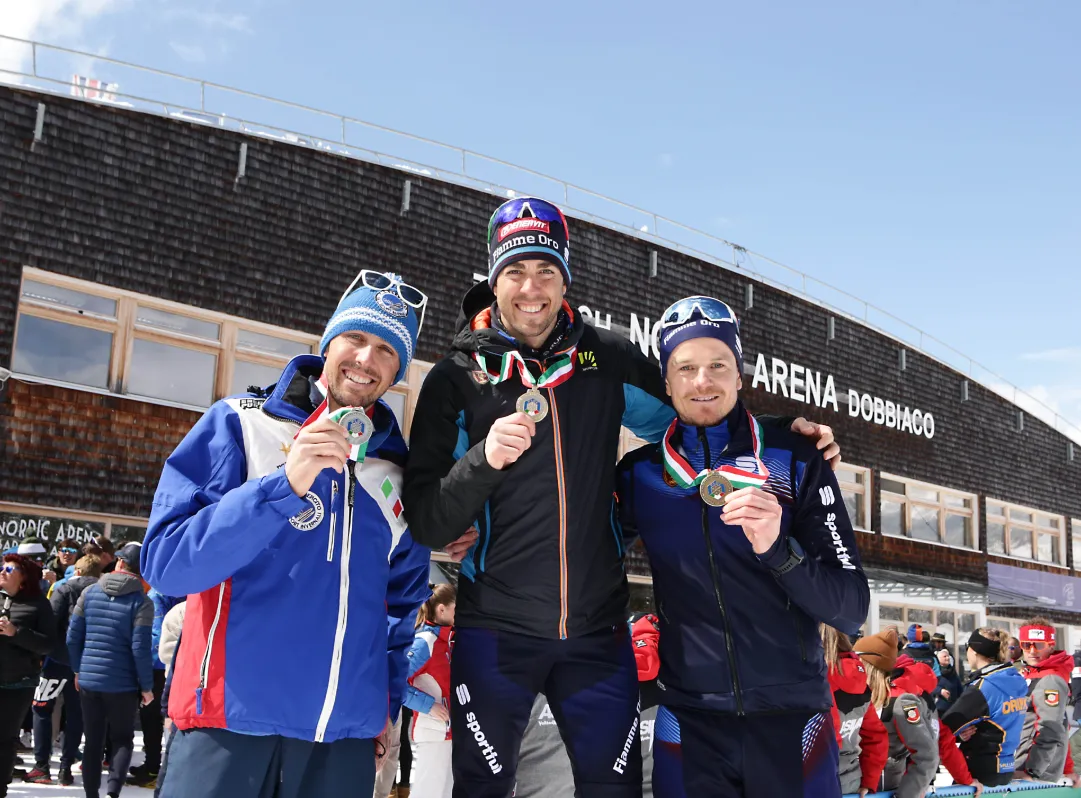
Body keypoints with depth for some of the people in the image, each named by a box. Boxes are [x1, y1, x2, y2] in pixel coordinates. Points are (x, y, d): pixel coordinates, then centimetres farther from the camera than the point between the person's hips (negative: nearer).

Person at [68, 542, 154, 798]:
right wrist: (147, 686, -4)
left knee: (93, 740, 13)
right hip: (123, 684, -3)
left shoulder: (89, 593, 2)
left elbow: (73, 637, 4)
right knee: (122, 739, 10)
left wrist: (78, 670, 17)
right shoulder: (141, 603, -10)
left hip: (88, 680, 3)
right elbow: (140, 649, -14)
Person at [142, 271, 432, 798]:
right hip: (231, 724, -3)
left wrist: (385, 703, 8)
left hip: (347, 736, 4)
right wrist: (285, 485, -21)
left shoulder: (398, 472, 9)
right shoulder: (240, 424, -2)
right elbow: (167, 564, -11)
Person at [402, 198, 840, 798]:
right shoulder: (457, 377, -3)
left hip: (597, 630, 2)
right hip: (497, 630, -2)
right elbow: (427, 525, -6)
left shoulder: (608, 359, 3)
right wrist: (484, 459, -24)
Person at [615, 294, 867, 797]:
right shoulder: (640, 473, 1)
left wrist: (778, 549, -24)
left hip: (791, 717, -1)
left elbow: (851, 610, -8)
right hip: (690, 719, 1)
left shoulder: (795, 463, -4)